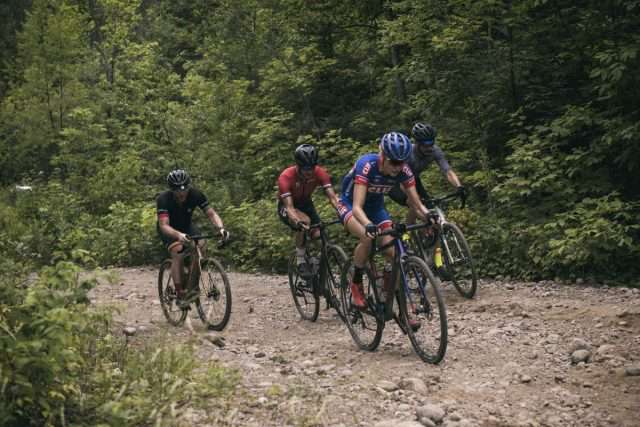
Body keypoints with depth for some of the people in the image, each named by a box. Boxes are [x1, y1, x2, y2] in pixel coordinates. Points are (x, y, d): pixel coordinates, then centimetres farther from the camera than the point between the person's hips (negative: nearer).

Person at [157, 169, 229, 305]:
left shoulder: (196, 194, -26)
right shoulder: (163, 199, -34)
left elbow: (211, 213, -24)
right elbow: (164, 225, -43)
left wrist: (221, 228, -45)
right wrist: (178, 235, -63)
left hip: (186, 225, 3)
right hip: (170, 229, -3)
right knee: (178, 254, -28)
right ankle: (180, 294, -23)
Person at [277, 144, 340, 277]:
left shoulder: (320, 173, -24)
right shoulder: (286, 177, -34)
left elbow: (332, 197, -30)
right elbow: (289, 207, -40)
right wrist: (297, 221, -60)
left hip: (306, 204, 4)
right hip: (286, 207, -4)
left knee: (319, 235, -17)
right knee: (305, 221, -36)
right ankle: (300, 261, -19)